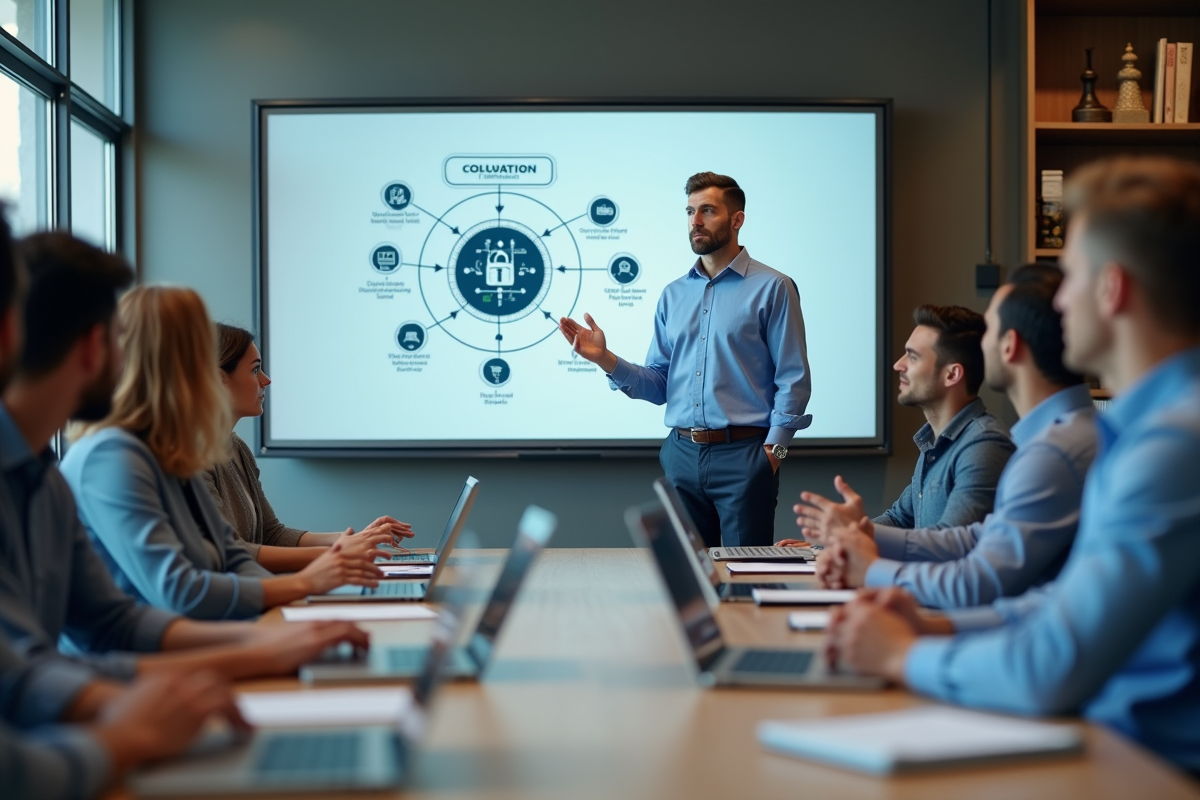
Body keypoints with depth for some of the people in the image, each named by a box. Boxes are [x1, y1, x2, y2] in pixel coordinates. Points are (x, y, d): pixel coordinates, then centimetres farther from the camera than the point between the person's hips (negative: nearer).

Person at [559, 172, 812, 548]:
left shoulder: (772, 288, -2)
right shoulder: (673, 294, 13)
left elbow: (793, 379, -6)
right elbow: (658, 385, 9)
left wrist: (773, 448, -13)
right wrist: (605, 359, -5)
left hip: (743, 455, -5)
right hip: (681, 454, 5)